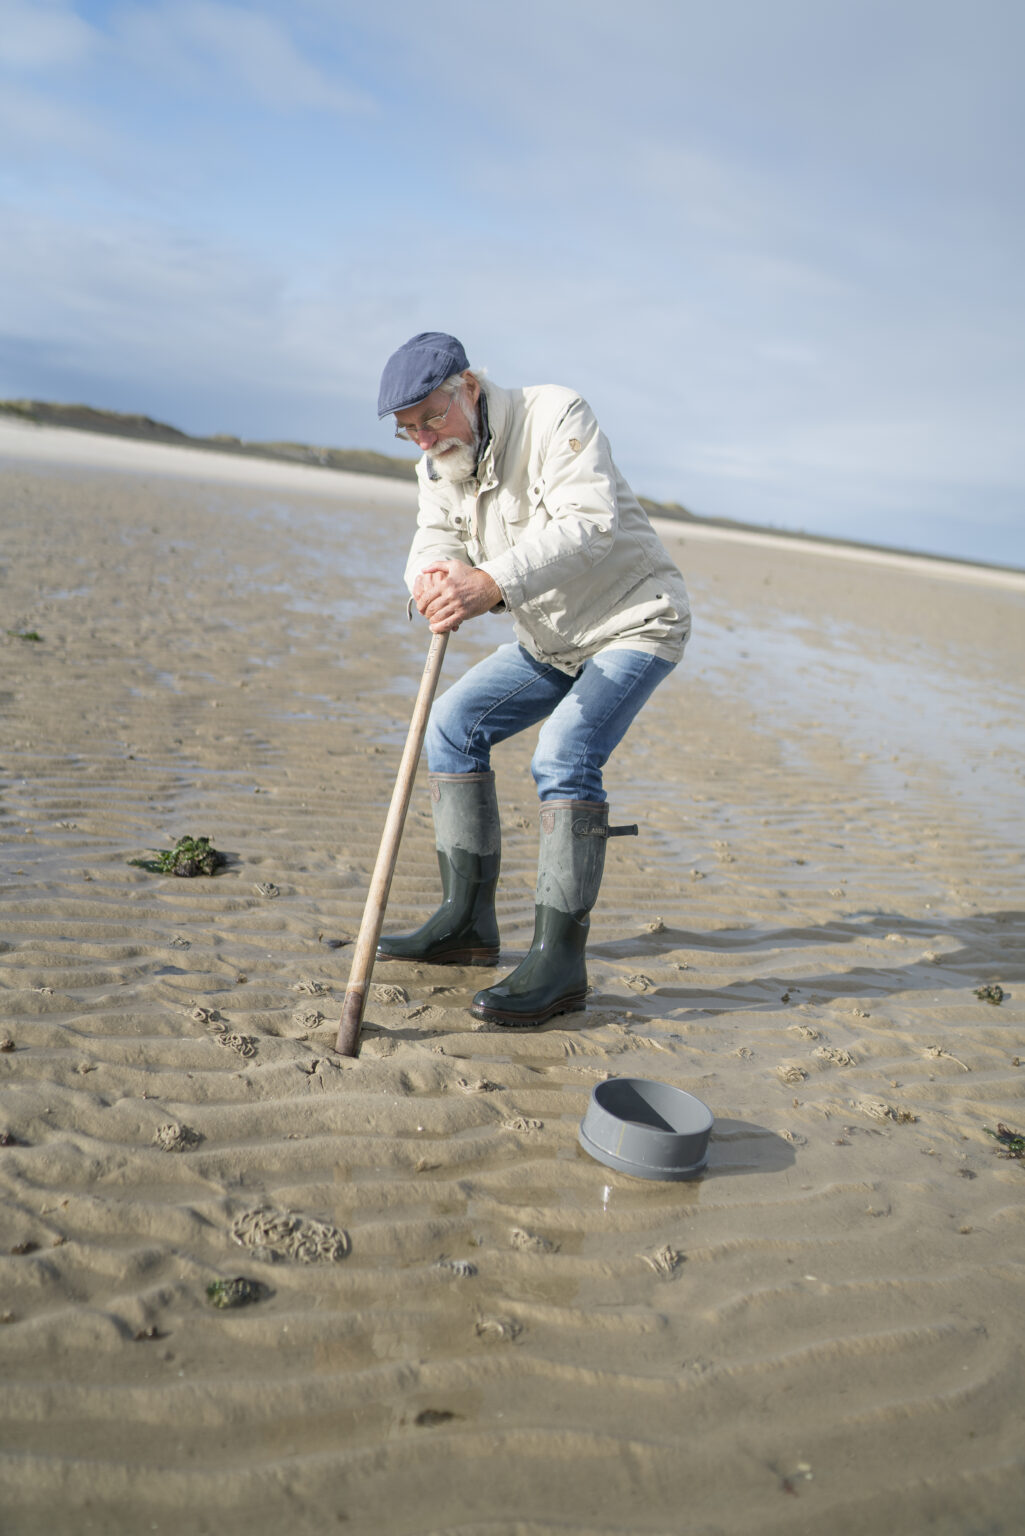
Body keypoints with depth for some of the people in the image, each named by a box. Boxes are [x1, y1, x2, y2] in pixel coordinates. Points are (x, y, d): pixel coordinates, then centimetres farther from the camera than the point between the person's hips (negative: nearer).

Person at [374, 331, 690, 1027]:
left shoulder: (555, 415, -20)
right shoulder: (438, 465, 4)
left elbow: (588, 523, -33)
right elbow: (434, 542, -7)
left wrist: (493, 583, -46)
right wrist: (433, 576, -33)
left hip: (636, 622, -8)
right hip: (552, 638, 8)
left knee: (564, 755, -26)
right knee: (453, 725, 3)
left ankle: (561, 962, -20)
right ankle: (468, 924, 8)